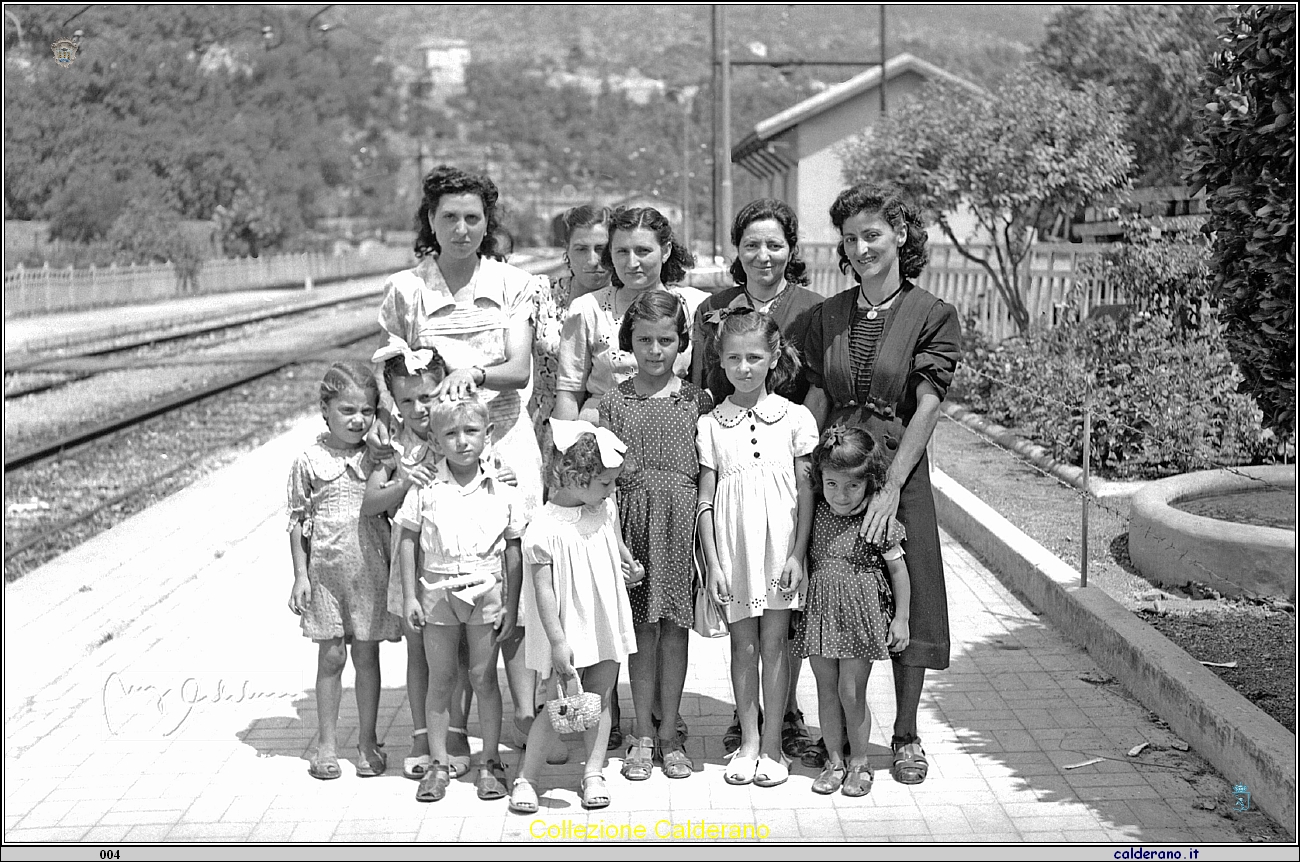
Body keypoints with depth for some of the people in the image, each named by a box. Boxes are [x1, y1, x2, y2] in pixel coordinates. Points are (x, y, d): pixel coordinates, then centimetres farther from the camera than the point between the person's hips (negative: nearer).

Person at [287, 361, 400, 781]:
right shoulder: (309, 461, -3)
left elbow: (391, 510, 12)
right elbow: (298, 521, 0)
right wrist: (300, 575, -4)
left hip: (371, 570, 1)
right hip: (326, 570, -1)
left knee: (367, 656, 8)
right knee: (330, 657, 6)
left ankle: (368, 742, 19)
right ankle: (327, 743, 17)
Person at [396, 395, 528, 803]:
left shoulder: (502, 491, -2)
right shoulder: (425, 489, -3)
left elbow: (513, 554, 2)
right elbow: (407, 541, 2)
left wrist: (511, 607, 0)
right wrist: (409, 596, -3)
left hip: (486, 591, 0)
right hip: (437, 591, 0)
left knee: (483, 677, 4)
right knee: (439, 679, 7)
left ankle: (490, 762, 15)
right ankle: (438, 764, 16)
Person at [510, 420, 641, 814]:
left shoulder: (606, 509, 1)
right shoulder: (545, 528, -18)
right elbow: (543, 589, -19)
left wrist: (632, 567, 32)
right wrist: (558, 641, -20)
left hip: (605, 627, 6)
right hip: (567, 632, -6)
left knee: (600, 700, 10)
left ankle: (594, 773, 20)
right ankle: (526, 777, 10)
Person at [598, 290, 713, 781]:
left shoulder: (696, 401, 5)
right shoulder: (614, 402, 5)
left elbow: (709, 471, 6)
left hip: (682, 519, 0)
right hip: (633, 517, 0)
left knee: (675, 628, 5)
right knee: (642, 630, 4)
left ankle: (669, 733, 15)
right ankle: (643, 735, 13)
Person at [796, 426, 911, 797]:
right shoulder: (817, 514, 1)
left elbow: (898, 569, -5)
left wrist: (900, 619, -3)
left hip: (861, 614, -4)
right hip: (820, 611, 4)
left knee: (851, 691, -1)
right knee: (827, 690, 9)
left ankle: (859, 763, 16)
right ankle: (834, 760, 21)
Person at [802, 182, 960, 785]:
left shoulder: (931, 316, -5)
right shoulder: (828, 316, 8)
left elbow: (925, 409, -12)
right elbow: (816, 402, 6)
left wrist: (891, 486, -20)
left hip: (900, 470, -3)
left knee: (906, 602, 3)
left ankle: (906, 735, 18)